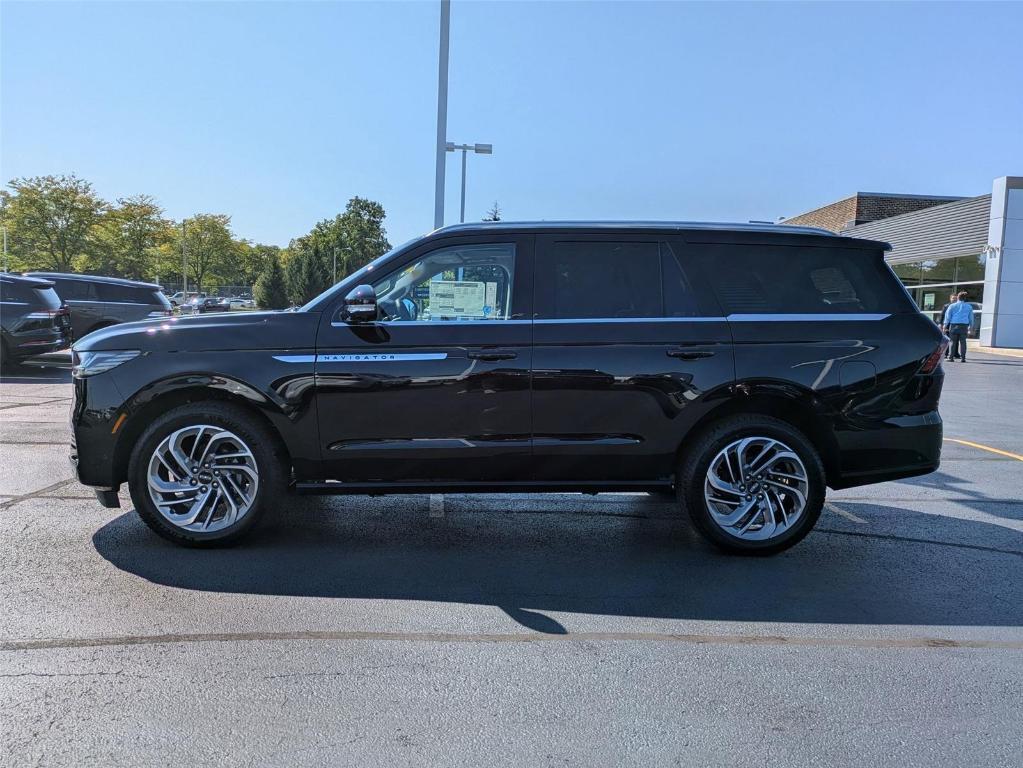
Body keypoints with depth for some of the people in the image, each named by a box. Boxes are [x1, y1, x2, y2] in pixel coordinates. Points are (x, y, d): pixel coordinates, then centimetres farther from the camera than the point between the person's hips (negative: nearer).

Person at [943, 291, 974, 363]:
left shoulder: (952, 306, 3)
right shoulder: (969, 306, 9)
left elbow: (947, 317, 2)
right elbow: (971, 317, 14)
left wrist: (945, 326, 6)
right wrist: (970, 327, 21)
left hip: (954, 325, -1)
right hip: (964, 326, 1)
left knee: (953, 342, 2)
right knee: (963, 342, 1)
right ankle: (962, 358, -1)